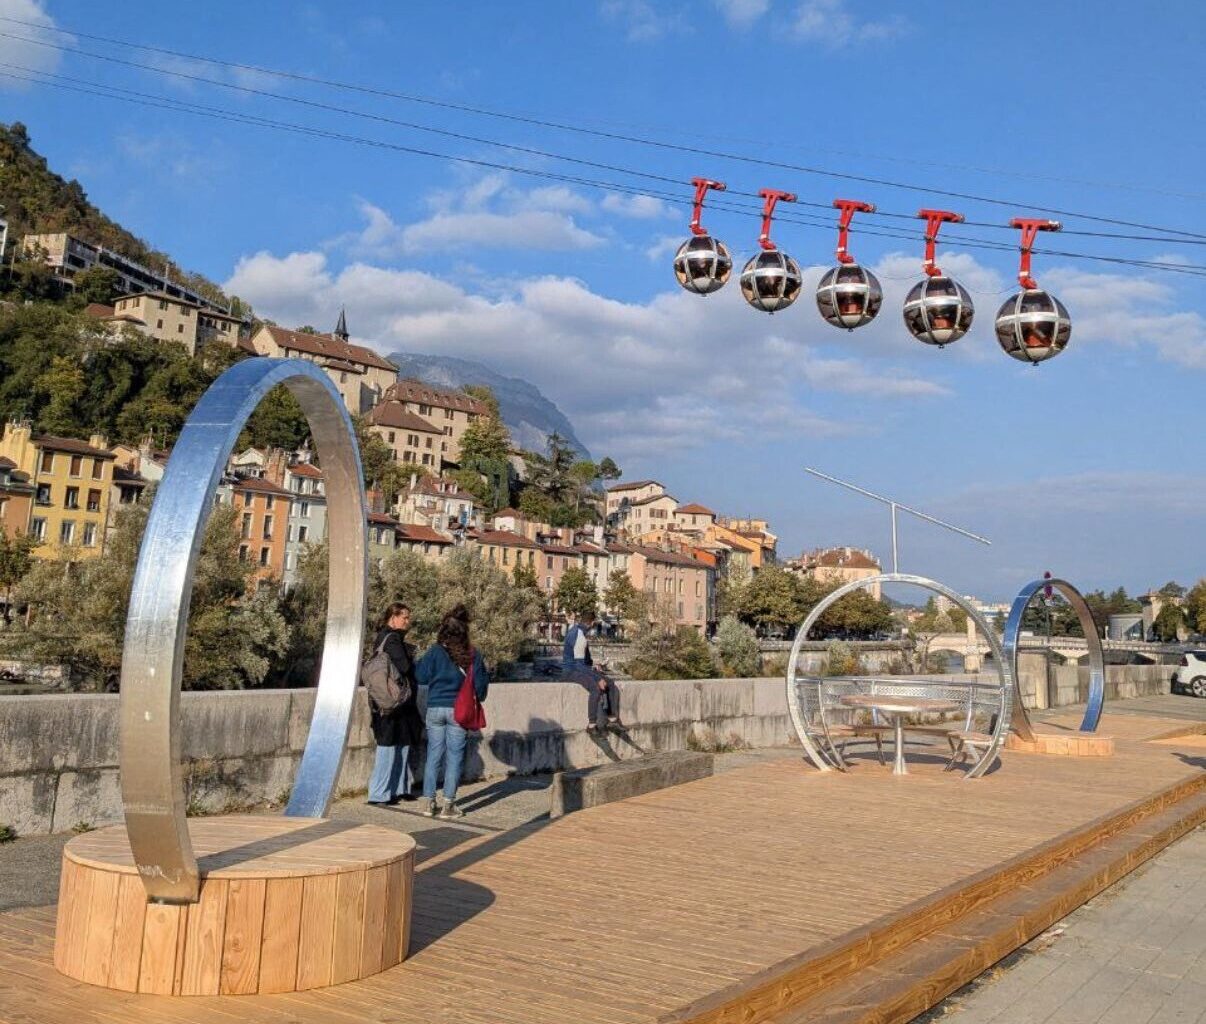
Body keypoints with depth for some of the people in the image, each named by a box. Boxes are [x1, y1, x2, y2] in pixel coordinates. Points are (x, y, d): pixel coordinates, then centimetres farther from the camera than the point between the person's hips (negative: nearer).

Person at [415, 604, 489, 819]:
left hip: (435, 709, 1)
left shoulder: (435, 652, -6)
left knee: (433, 755, 10)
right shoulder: (473, 655, -4)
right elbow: (480, 683, 1)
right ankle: (448, 805, 7)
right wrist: (478, 699, 20)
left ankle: (429, 802, 13)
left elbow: (421, 677, -3)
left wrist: (422, 660, 15)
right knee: (454, 757, 5)